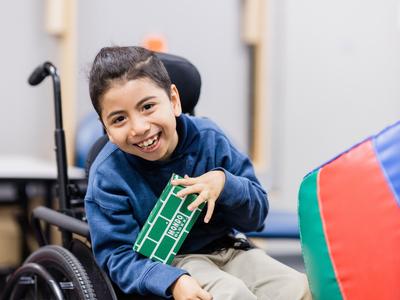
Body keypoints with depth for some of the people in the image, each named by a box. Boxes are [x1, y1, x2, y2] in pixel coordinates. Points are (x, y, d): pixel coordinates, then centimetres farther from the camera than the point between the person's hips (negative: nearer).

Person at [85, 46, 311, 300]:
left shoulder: (208, 138, -7)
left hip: (226, 249, 4)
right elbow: (118, 255, -16)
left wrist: (224, 183, -22)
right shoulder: (107, 175, -14)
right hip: (168, 263, -3)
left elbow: (256, 215, -1)